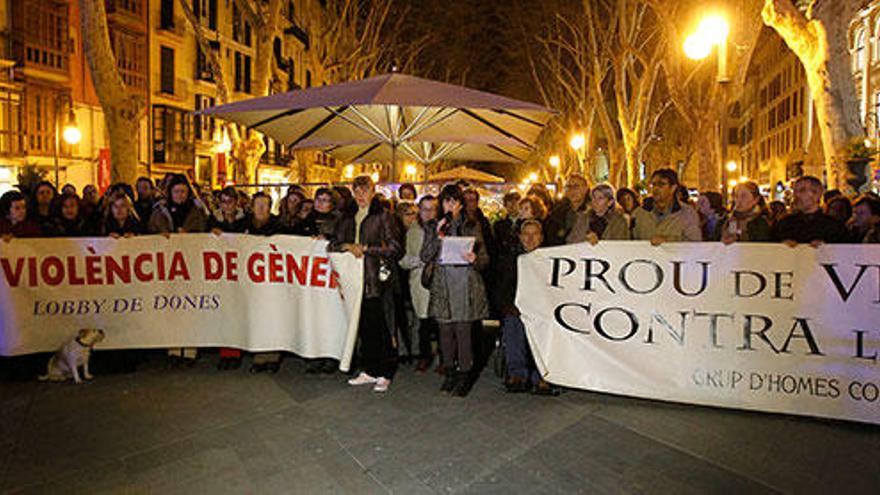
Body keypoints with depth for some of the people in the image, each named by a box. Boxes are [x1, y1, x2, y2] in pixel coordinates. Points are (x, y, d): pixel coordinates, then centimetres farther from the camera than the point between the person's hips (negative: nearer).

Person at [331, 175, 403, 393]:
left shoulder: (383, 215, -1)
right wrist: (348, 246, -8)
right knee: (364, 327, 10)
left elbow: (395, 248, -8)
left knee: (380, 328, -1)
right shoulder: (347, 217, 16)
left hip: (377, 279, -5)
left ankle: (384, 374, 10)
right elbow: (333, 244, 13)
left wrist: (366, 248, -11)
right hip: (356, 279, 5)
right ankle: (368, 371, 23)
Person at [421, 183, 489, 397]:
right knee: (445, 332, 5)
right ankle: (449, 373, 19)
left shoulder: (472, 227, 8)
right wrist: (438, 237, -11)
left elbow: (485, 258, 7)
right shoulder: (433, 227, 12)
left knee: (463, 331, -5)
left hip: (466, 286, -2)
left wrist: (474, 260, -15)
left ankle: (464, 376, 8)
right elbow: (425, 257, 2)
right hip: (442, 287, 2)